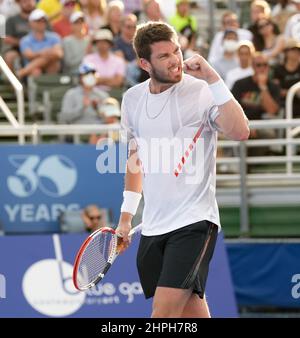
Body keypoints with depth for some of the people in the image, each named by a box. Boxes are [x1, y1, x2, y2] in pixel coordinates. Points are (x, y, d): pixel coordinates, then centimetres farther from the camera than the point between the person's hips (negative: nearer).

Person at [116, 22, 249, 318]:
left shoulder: (201, 91, -8)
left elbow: (240, 132, -25)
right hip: (153, 227, 6)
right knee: (191, 312, 6)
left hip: (193, 223, -5)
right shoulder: (132, 99, 10)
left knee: (163, 312, -16)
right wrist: (126, 215, 23)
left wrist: (213, 79, -26)